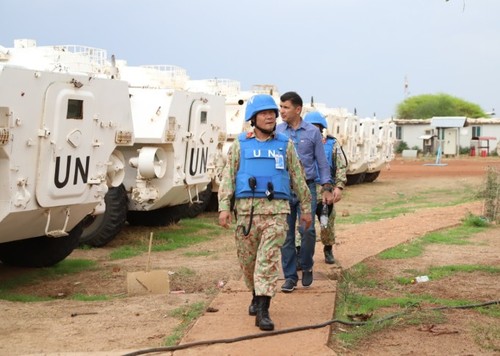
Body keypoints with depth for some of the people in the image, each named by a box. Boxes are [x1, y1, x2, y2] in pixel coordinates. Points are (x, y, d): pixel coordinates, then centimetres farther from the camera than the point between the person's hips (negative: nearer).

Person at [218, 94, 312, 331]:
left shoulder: (285, 145, 9)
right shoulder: (240, 145, 7)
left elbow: (298, 178, 13)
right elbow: (228, 177, 2)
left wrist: (306, 208, 13)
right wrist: (224, 207, -8)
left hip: (276, 210, -1)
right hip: (247, 209, 1)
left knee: (268, 258, -11)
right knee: (247, 258, 10)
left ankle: (262, 311, -14)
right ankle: (256, 295, 35)